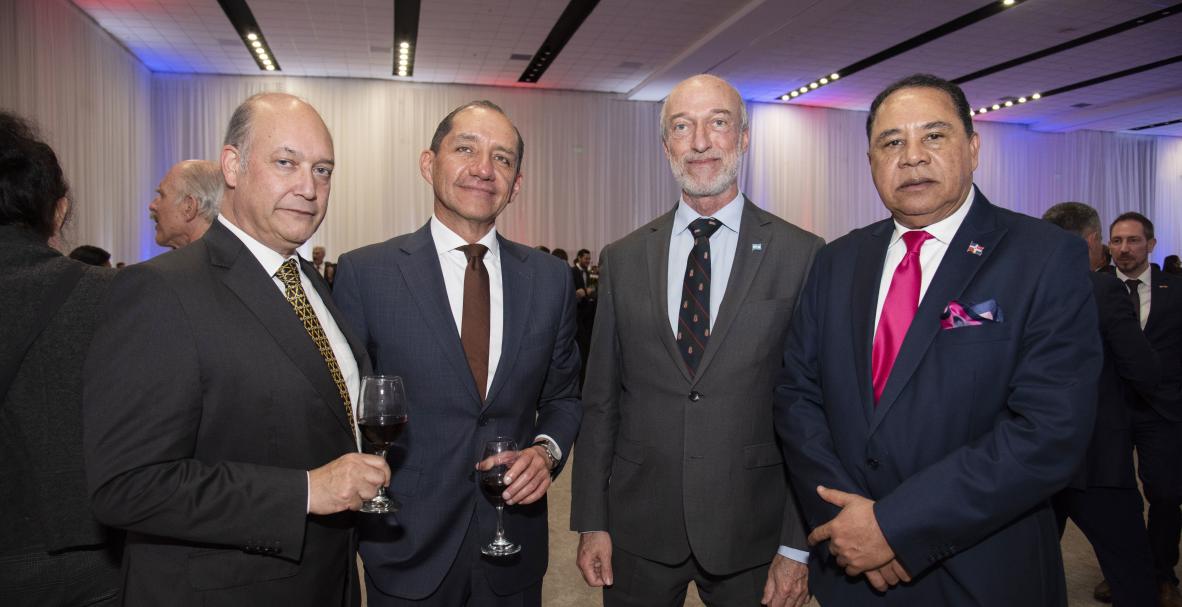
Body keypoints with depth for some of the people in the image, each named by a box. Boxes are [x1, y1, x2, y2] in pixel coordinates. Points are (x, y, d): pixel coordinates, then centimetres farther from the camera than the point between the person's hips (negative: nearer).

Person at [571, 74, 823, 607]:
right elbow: (600, 400, 4)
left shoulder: (802, 256, -6)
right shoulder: (621, 259, 2)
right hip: (638, 533, 2)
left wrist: (798, 547, -6)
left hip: (752, 540, -2)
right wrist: (591, 522, 2)